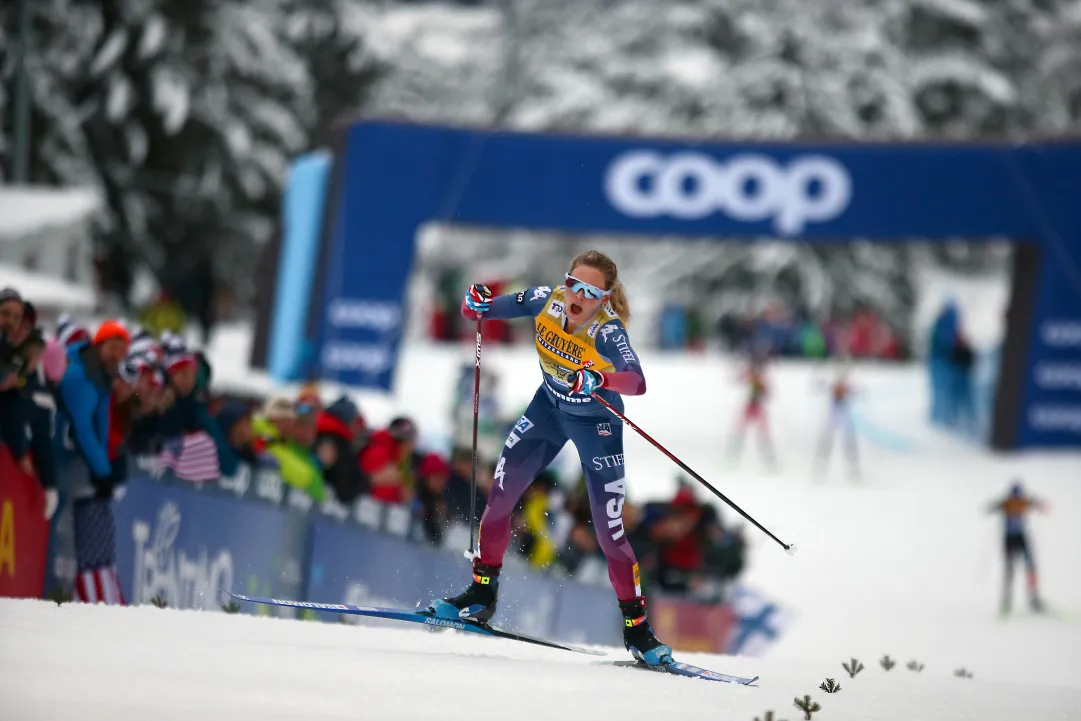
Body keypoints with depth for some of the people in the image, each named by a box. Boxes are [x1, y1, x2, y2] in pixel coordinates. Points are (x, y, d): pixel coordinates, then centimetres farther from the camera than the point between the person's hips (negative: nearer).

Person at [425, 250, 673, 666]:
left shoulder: (608, 331, -32)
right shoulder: (546, 301, -19)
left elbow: (638, 382, -48)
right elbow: (477, 311, -9)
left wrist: (600, 379, -66)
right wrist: (477, 304, -32)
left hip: (596, 424, -5)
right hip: (549, 408, 5)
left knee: (609, 530, -7)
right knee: (499, 495, 0)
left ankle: (637, 630, 5)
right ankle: (482, 596, 16)